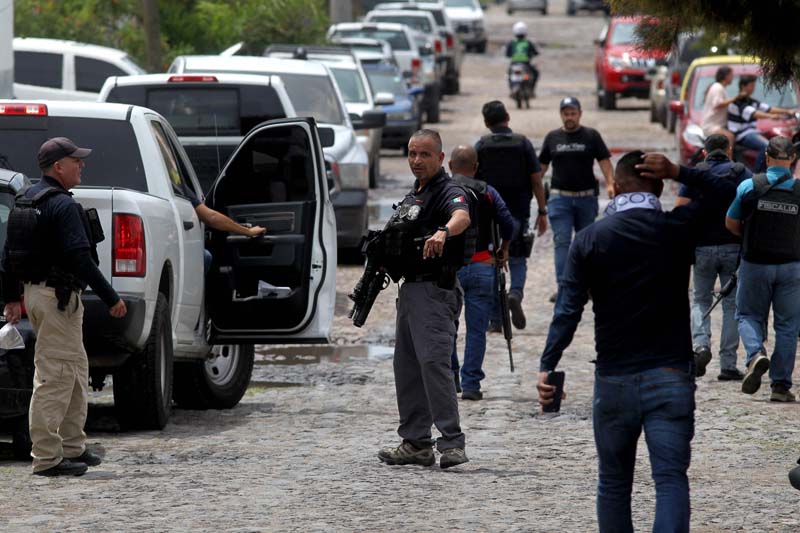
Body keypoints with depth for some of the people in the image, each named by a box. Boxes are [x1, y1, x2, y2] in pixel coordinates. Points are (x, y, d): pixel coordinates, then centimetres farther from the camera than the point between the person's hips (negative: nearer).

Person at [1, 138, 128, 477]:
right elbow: (80, 258, -21)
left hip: (35, 292, 10)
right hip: (58, 296, -10)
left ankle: (72, 448, 22)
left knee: (76, 373, 18)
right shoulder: (63, 205, -15)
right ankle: (47, 458, -8)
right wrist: (111, 299, -18)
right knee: (54, 377, -8)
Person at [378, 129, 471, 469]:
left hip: (435, 291, -10)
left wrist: (443, 233, -55)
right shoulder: (413, 195, 19)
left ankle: (452, 443, -21)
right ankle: (415, 443, 17)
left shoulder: (448, 192, -11)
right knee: (407, 365, 12)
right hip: (410, 288, 10)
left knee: (433, 361, -19)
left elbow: (462, 217, -35)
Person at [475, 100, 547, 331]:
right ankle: (516, 293, -17)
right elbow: (536, 180, -2)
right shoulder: (523, 143, -1)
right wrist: (542, 212, 5)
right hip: (518, 213, 0)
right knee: (518, 260, 14)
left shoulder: (481, 146, -1)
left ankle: (496, 319, 6)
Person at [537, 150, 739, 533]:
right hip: (671, 377, -1)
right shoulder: (678, 228, -2)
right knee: (671, 479, -6)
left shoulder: (589, 240, -1)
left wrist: (548, 366, -14)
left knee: (613, 483, 14)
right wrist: (678, 172, 6)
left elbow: (568, 309, -10)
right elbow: (728, 192, 14)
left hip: (614, 380, 1)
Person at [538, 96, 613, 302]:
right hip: (560, 198, 0)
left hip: (586, 197, 0)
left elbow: (604, 161, -2)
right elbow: (541, 166, 13)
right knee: (562, 241, -9)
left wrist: (610, 183, -18)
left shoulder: (591, 136, 4)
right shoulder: (552, 138, 8)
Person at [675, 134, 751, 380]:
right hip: (734, 247, -1)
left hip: (703, 247, 1)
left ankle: (700, 344, -9)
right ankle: (728, 364, 3)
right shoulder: (742, 173, 2)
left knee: (700, 300, 16)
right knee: (731, 304, 7)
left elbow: (680, 210, -4)